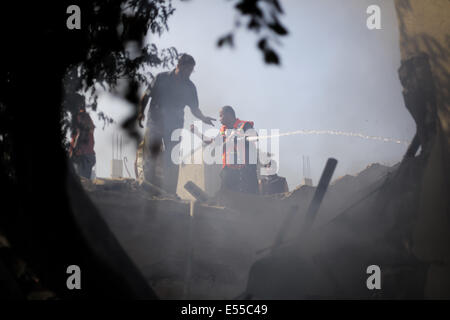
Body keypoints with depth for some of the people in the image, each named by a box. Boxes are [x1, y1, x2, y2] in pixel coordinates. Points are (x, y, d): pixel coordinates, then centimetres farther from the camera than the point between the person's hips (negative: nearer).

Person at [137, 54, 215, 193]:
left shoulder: (189, 87, 7)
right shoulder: (162, 78, 4)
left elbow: (194, 108, 10)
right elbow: (146, 96, 9)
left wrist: (203, 118, -8)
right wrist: (141, 112, -3)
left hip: (174, 127, 1)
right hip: (155, 123, -1)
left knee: (172, 162, -2)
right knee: (150, 157, -6)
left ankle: (169, 194, 2)